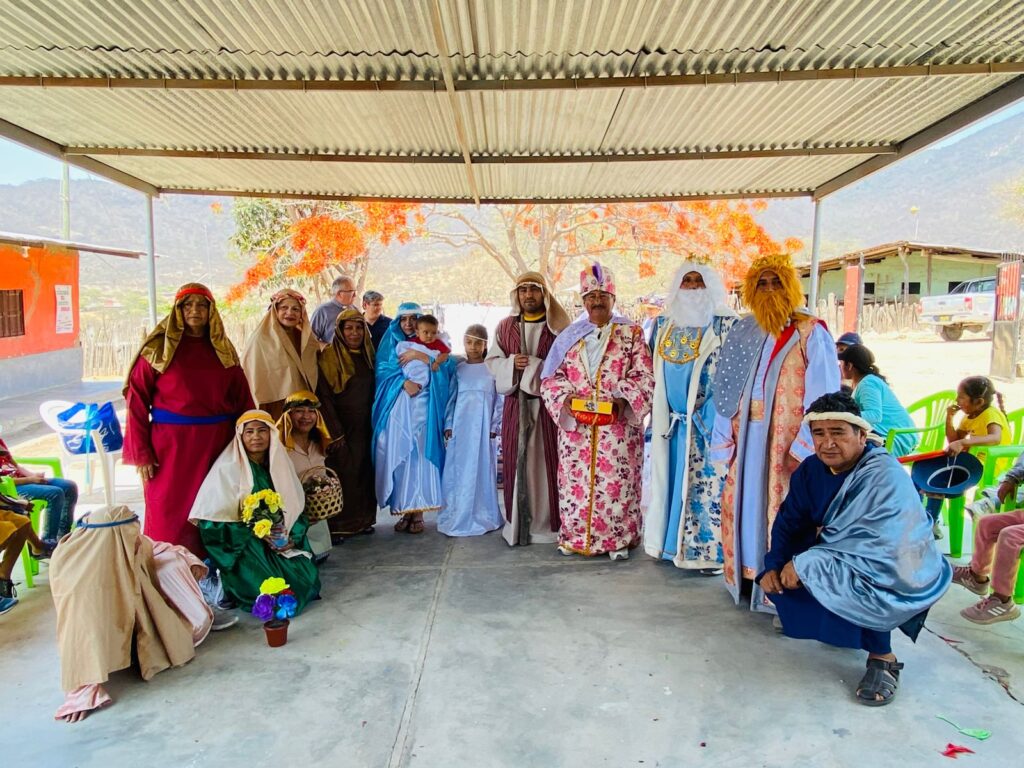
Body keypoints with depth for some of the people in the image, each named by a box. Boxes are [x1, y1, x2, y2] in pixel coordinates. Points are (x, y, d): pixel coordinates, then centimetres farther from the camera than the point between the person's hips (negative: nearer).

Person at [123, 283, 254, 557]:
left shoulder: (223, 349, 8)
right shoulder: (159, 348, -1)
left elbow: (243, 400, 6)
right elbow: (136, 400, -5)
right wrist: (140, 454, -10)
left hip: (218, 444, 3)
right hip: (171, 445, -3)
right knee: (170, 518, 2)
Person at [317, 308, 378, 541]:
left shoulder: (367, 355, 10)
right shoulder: (329, 356, -8)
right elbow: (323, 395, -13)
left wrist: (374, 423, 8)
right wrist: (335, 432, -16)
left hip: (364, 426, 6)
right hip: (341, 426, -6)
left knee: (364, 473, 9)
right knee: (342, 475, -4)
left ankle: (362, 520, 21)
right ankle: (336, 527, 7)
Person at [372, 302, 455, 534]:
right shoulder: (392, 343, 17)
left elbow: (448, 365, -2)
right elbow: (383, 369, 2)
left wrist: (420, 355, -8)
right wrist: (403, 381, -13)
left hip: (423, 408, -1)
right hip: (397, 408, 1)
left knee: (420, 454, -8)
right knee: (397, 455, -5)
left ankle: (418, 511, -3)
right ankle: (403, 510, 2)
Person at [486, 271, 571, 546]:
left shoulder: (559, 326, 1)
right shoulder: (505, 327, 11)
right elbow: (492, 362, 12)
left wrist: (534, 366, -15)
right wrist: (512, 363, -9)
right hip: (516, 405, 3)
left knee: (548, 461, 0)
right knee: (516, 462, 4)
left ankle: (551, 522, 11)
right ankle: (517, 522, 14)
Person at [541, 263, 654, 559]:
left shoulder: (631, 333, 5)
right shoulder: (569, 336, 11)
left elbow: (644, 377, -1)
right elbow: (552, 377, 9)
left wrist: (622, 400, -17)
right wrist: (565, 399, -10)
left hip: (618, 426, -2)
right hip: (575, 424, 2)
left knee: (616, 480, 0)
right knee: (575, 479, 5)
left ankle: (618, 539, 15)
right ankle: (575, 536, 20)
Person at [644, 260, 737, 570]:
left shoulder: (725, 325, -3)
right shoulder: (663, 324, 12)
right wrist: (654, 416, 12)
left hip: (707, 421, -5)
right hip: (669, 420, 5)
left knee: (706, 485, -2)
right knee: (668, 480, 10)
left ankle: (709, 549, 8)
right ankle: (670, 542, 22)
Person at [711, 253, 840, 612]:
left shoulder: (811, 334, -5)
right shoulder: (747, 332, 11)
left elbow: (823, 395, -10)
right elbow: (730, 388, 11)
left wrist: (804, 445, -16)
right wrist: (729, 433, 7)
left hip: (785, 437, -5)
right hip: (748, 434, 6)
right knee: (743, 500, 11)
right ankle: (747, 573, 26)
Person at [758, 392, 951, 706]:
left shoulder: (886, 476, -27)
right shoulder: (811, 469, -6)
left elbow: (883, 550, -36)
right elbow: (788, 521, -1)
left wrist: (808, 564, -35)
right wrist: (773, 565, -18)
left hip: (902, 571, -7)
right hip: (837, 561, 7)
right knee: (779, 577, -8)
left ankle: (882, 657, -11)